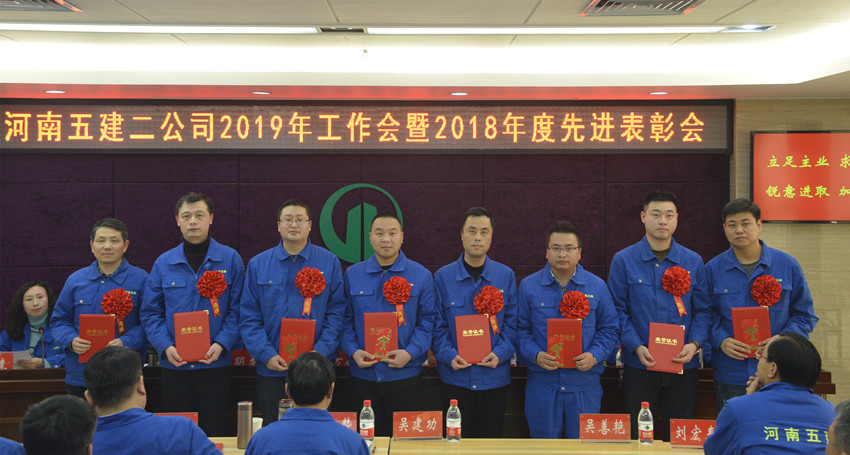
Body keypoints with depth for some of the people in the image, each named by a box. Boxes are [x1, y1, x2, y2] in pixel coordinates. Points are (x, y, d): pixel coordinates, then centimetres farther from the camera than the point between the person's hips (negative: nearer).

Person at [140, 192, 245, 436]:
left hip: (215, 364, -2)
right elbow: (150, 312, 6)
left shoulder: (230, 259, 2)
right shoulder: (164, 263, 7)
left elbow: (237, 309, 0)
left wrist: (221, 344, -13)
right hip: (174, 366, 2)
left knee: (214, 432, 3)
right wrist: (165, 346, -9)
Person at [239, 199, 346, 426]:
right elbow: (249, 317, 4)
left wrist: (320, 352, -11)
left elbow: (336, 313, 1)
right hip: (272, 370, 1)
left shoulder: (329, 263, 4)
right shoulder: (258, 265, 7)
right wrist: (266, 355, -9)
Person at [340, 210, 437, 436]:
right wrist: (353, 351, -7)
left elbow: (428, 320, 0)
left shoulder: (421, 276, 2)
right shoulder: (352, 274, 7)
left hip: (404, 374, -1)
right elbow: (345, 320, 8)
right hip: (363, 375, 1)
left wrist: (410, 353, -13)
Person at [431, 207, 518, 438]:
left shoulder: (506, 276, 4)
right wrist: (449, 355, -13)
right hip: (456, 377, -1)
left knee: (491, 439, 9)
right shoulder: (443, 276, 2)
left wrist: (500, 353, -11)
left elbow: (512, 323, 4)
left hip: (494, 377, 1)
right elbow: (437, 325, 2)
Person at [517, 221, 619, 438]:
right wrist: (535, 355, -13)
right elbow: (520, 330, 4)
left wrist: (594, 355, -9)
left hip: (584, 387, 0)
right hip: (542, 385, 0)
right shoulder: (528, 286, 4)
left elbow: (609, 329, 8)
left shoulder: (597, 287, 6)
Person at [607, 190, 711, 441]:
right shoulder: (623, 260, 0)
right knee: (639, 438, 5)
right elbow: (618, 310, -2)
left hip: (683, 365, 2)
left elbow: (703, 310, 7)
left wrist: (694, 344, -10)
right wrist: (637, 347, -15)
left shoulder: (693, 262, 6)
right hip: (639, 366, -2)